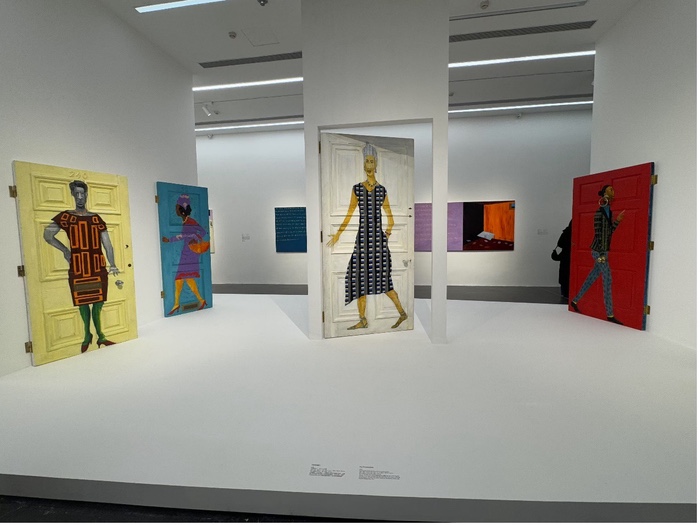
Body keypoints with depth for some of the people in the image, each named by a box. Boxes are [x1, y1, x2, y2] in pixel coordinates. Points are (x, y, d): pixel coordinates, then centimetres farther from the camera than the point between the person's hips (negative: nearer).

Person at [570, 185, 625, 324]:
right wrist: (601, 254, -19)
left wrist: (617, 220, 6)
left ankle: (575, 301, 27)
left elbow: (609, 232, 15)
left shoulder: (609, 212, 13)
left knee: (592, 278, 14)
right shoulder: (599, 213, -13)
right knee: (608, 280, -6)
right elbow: (598, 234, -16)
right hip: (599, 251, -9)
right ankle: (610, 315, 0)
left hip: (603, 251, 9)